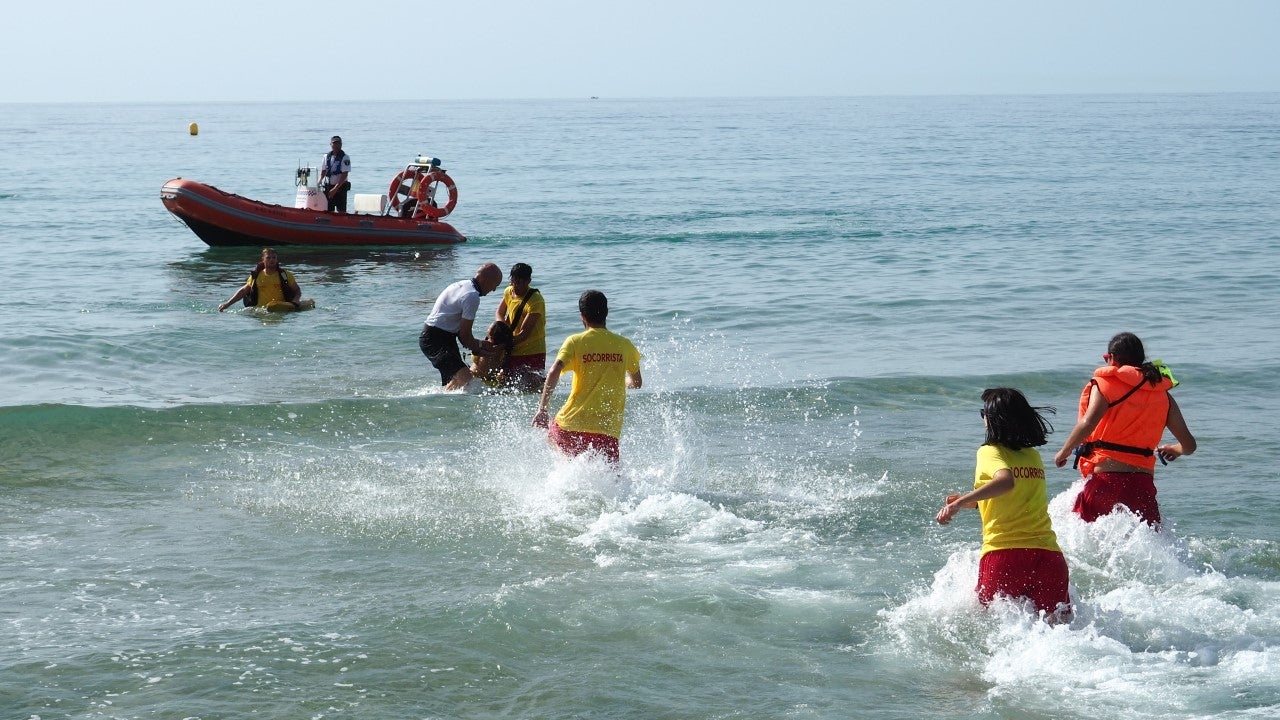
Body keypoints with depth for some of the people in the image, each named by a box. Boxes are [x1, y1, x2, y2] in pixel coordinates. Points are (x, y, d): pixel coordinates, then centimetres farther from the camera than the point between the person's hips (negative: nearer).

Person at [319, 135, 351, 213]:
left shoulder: (345, 158, -6)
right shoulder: (327, 156, 9)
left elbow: (344, 175, -13)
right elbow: (323, 172, 15)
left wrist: (335, 189, -19)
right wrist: (319, 182, -1)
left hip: (340, 187, -4)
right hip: (327, 188, 4)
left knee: (341, 211, -6)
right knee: (329, 211, 5)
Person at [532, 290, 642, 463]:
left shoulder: (575, 342, 1)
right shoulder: (624, 345, 9)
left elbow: (554, 373, -14)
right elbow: (637, 383, 23)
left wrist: (542, 410, -11)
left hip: (572, 424, 0)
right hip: (608, 431, 0)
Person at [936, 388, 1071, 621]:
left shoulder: (990, 452, 1)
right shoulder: (1034, 457, 19)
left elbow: (1006, 480, -21)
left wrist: (960, 502, -23)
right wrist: (972, 502, 37)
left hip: (1003, 552, -4)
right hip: (1048, 554, 4)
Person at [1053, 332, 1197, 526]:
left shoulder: (1104, 384, 1)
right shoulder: (1163, 394, 14)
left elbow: (1088, 423, -18)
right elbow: (1189, 445, 14)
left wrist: (1065, 451, -3)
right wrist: (1174, 450, 37)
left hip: (1107, 481, -3)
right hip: (1144, 485, 3)